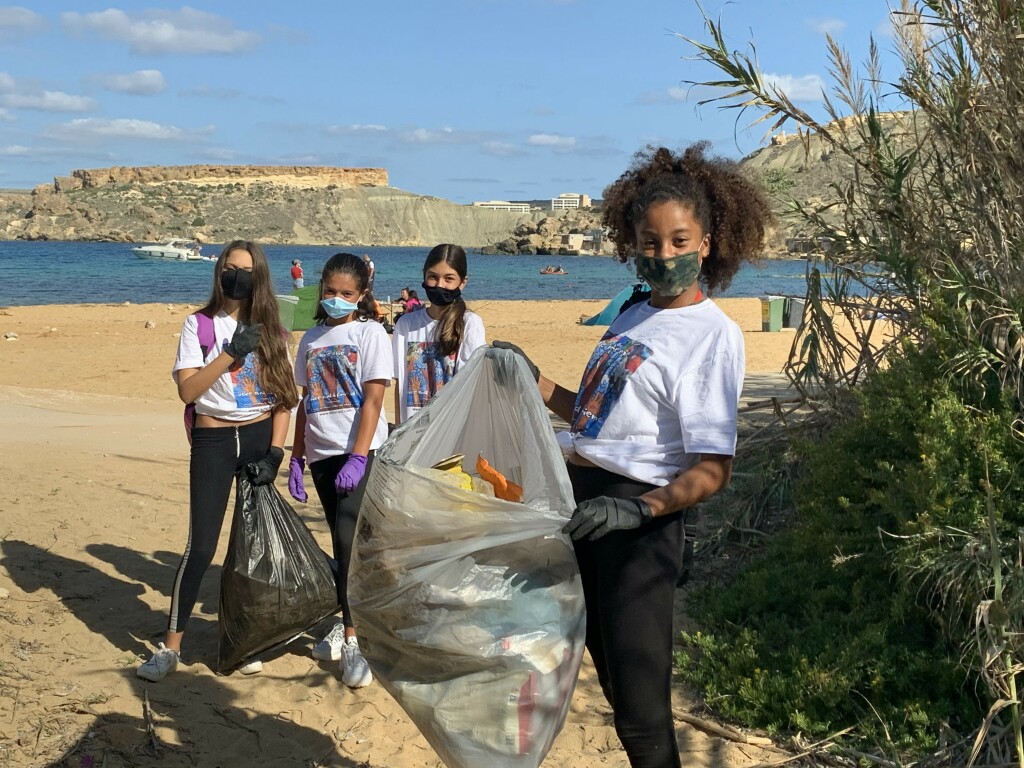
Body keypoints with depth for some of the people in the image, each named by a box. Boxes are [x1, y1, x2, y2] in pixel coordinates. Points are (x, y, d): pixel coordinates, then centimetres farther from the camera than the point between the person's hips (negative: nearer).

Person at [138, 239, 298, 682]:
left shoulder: (269, 329, 6)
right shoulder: (199, 325, -1)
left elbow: (283, 396, 3)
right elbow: (187, 390, -11)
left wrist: (274, 452, -6)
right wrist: (231, 353, -19)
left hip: (261, 438, 3)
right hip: (213, 441, -2)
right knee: (202, 546, -6)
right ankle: (170, 647, 6)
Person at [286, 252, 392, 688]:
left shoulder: (370, 333, -3)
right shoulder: (312, 338, 14)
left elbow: (373, 399, -10)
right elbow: (306, 402, 16)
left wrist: (357, 458, -18)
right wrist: (296, 458, 11)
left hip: (361, 451, -5)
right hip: (322, 454, 5)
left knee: (349, 538, -14)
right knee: (343, 543, 12)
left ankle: (353, 643, -10)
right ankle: (347, 623, 25)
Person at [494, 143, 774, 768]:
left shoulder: (714, 334, -10)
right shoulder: (634, 318, 14)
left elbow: (713, 468, -17)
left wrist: (638, 510, -31)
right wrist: (534, 379, 17)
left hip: (635, 514, -8)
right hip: (582, 503, 8)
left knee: (640, 708, -4)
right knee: (617, 685, 19)